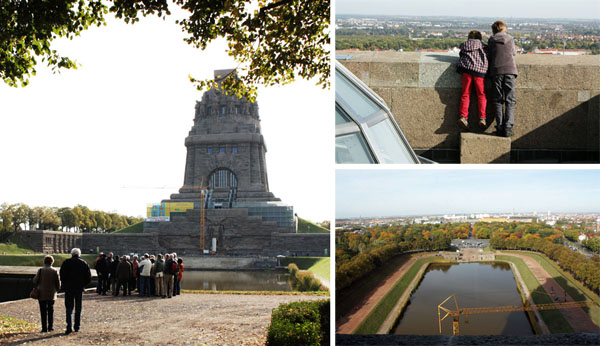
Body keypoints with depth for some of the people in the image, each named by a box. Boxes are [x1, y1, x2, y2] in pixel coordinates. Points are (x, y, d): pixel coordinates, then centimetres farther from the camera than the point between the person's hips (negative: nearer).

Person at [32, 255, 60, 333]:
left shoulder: (41, 270, -10)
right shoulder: (55, 271, -4)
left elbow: (35, 281, -4)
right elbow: (58, 284, 0)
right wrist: (56, 289, 20)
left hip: (42, 294, -2)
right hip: (51, 294, 2)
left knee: (43, 312, 4)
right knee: (51, 310, 13)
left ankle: (44, 328, 1)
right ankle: (50, 327, 11)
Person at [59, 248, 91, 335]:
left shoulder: (66, 262, -3)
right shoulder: (84, 263, 4)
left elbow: (62, 275, -6)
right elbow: (89, 277, 4)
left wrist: (64, 284, 7)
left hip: (69, 288, -2)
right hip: (80, 288, 2)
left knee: (69, 308, 0)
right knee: (78, 308, 11)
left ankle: (69, 327, -11)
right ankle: (77, 327, 13)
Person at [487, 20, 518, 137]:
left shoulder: (491, 40, 9)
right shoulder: (510, 39, 13)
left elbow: (489, 56, 10)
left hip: (496, 70, 0)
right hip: (510, 70, 0)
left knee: (497, 100, 4)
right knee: (510, 100, 1)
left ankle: (500, 127, -4)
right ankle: (508, 127, -11)